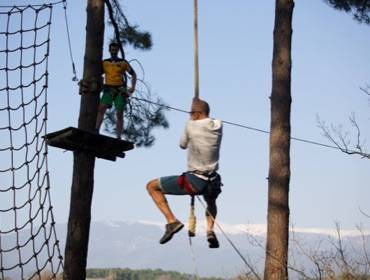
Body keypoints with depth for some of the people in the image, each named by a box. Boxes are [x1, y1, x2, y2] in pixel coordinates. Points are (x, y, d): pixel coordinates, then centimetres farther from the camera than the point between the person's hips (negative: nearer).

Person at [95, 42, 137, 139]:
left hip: (120, 90, 0)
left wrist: (133, 87, -5)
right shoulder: (104, 63, 12)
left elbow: (133, 74, 8)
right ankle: (96, 131, -27)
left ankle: (118, 137, 0)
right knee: (101, 108, -21)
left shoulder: (123, 62, 8)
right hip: (108, 89, 1)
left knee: (119, 114, -1)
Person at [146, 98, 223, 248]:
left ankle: (172, 221, -1)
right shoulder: (218, 126, 2)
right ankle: (210, 230, 12)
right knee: (211, 203, 41)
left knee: (152, 186, 11)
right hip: (213, 183, 5)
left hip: (193, 181, -5)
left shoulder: (191, 125, -8)